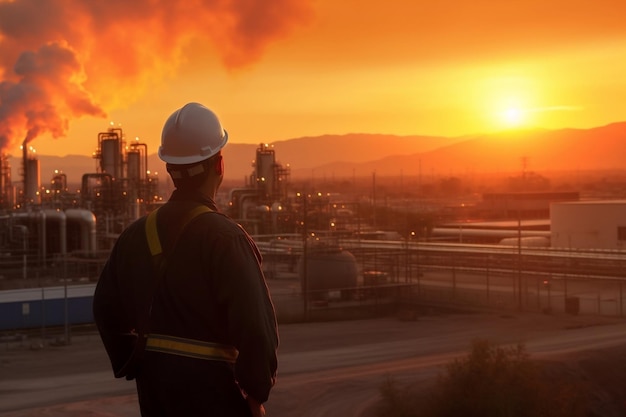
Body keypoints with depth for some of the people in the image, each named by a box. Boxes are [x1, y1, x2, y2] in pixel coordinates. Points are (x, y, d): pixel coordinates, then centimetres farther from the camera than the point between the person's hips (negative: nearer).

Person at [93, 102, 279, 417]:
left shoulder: (134, 236, 4)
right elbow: (255, 324, -22)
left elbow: (107, 311, 12)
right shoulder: (225, 237, -16)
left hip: (154, 392, 6)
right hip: (213, 391, -6)